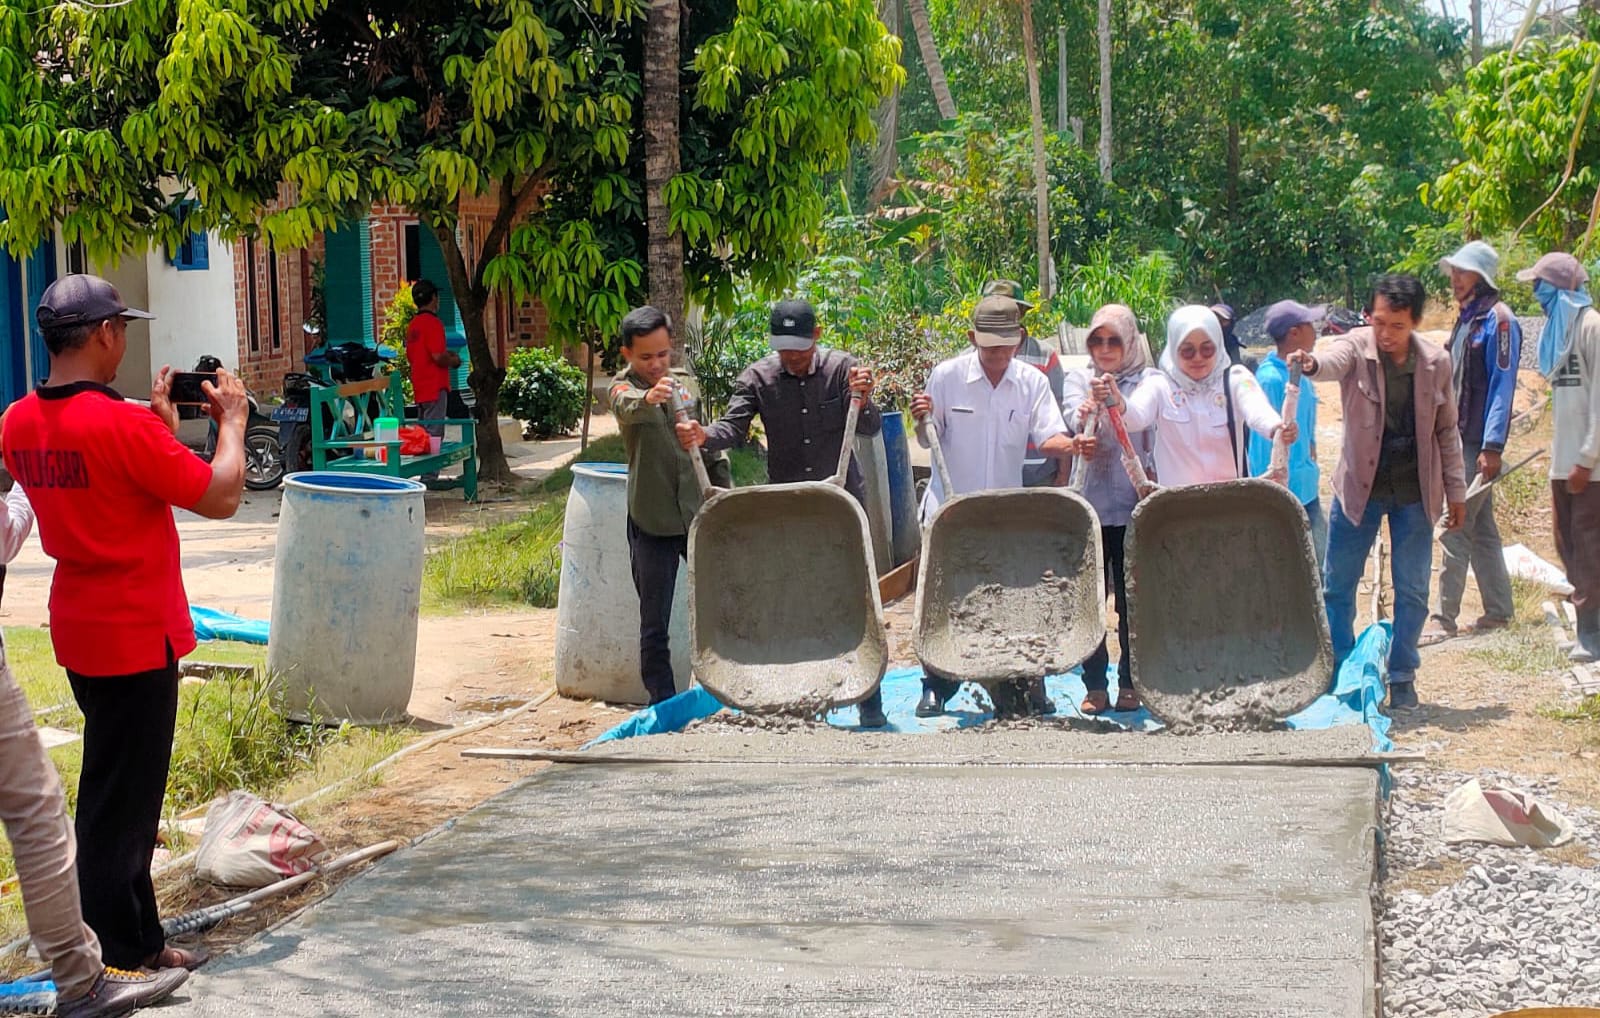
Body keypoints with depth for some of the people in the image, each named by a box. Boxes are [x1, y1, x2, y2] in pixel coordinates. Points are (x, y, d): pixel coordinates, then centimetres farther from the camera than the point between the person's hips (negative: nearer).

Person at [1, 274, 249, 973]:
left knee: (113, 786, 22)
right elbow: (221, 497, -18)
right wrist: (232, 420, -4)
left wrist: (161, 421, 15)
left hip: (78, 628, 8)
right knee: (122, 798, 1)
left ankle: (127, 932, 35)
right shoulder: (121, 424, -24)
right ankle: (124, 953, 11)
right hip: (137, 635, -8)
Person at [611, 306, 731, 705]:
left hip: (699, 515, 4)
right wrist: (648, 398, -56)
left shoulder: (686, 383, 7)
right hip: (651, 523, -4)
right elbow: (627, 405, -34)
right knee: (654, 626, 4)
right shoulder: (624, 387, -7)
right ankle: (665, 707, 13)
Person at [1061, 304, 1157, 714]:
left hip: (1135, 508, -1)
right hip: (1089, 506, 2)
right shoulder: (1079, 379, 8)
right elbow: (1073, 419, -12)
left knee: (1132, 599, 4)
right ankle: (1095, 685, 13)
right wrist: (1084, 418, -35)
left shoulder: (1149, 381, 4)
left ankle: (1130, 684, 16)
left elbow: (1155, 435, -10)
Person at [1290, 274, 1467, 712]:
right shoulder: (1357, 347, -11)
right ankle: (1340, 673, 20)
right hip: (1359, 486, -1)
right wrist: (1310, 363, -60)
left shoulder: (1436, 362, -3)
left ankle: (1401, 677, 20)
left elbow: (1446, 431, 7)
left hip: (1414, 491, 1)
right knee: (1337, 586, 5)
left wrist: (1457, 492, 9)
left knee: (1412, 590, 6)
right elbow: (1334, 360, -36)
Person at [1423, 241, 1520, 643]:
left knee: (1456, 528, -9)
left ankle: (1443, 618, -7)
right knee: (1481, 529, 13)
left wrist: (1492, 446, -20)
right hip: (1459, 439, 9)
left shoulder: (1498, 319, -12)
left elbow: (1503, 384, -16)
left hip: (1478, 442, -9)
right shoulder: (1467, 318, 16)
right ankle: (1498, 611, 20)